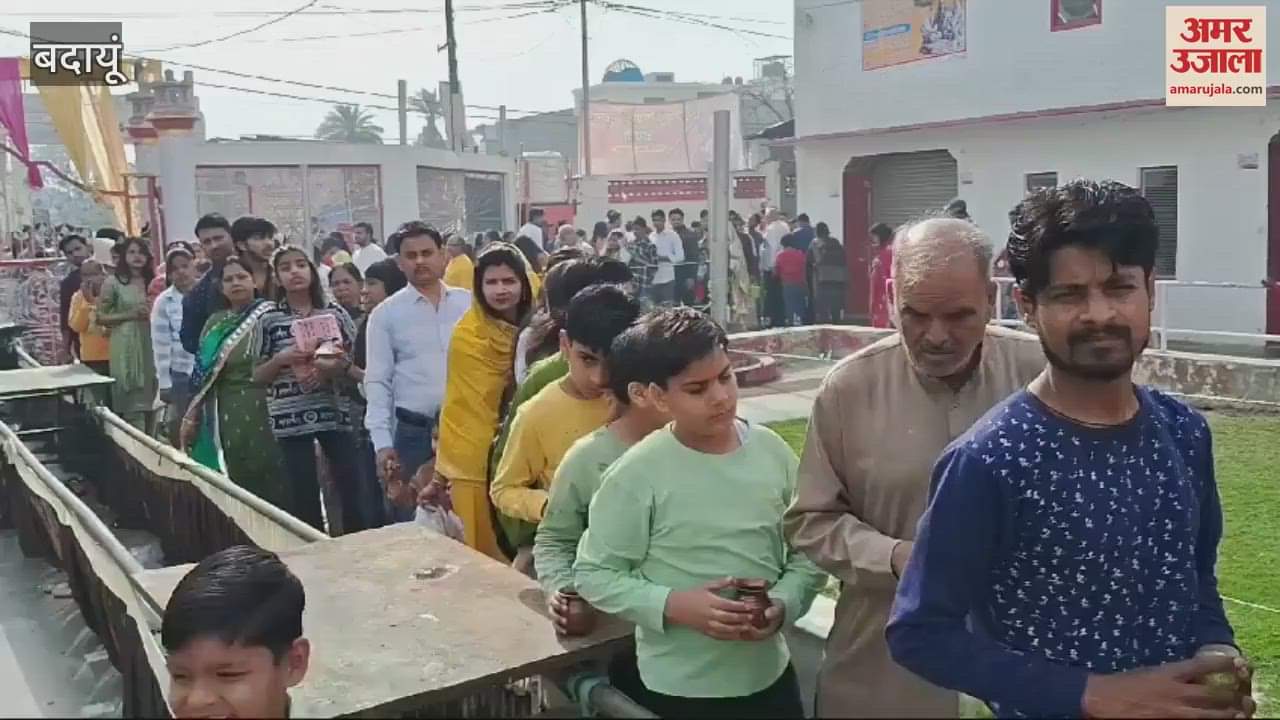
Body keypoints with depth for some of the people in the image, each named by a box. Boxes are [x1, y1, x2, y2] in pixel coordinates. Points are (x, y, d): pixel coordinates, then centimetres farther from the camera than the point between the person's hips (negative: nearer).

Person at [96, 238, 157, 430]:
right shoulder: (113, 282, -1)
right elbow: (100, 317, -1)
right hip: (126, 346, -4)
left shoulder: (152, 281, 11)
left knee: (148, 399, 8)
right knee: (131, 402, -4)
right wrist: (130, 314, -13)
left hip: (150, 344, 4)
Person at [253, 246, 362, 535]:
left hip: (335, 412, 1)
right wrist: (281, 359, -14)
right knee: (304, 495, 3)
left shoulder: (335, 312, 4)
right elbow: (257, 376, 5)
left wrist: (336, 367, -13)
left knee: (352, 487, -2)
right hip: (290, 417, -1)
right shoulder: (268, 320, 2)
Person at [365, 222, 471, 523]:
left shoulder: (469, 303, 6)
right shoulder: (385, 314, 1)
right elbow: (377, 383, -1)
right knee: (412, 522, 5)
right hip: (414, 431, -1)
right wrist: (382, 443, -9)